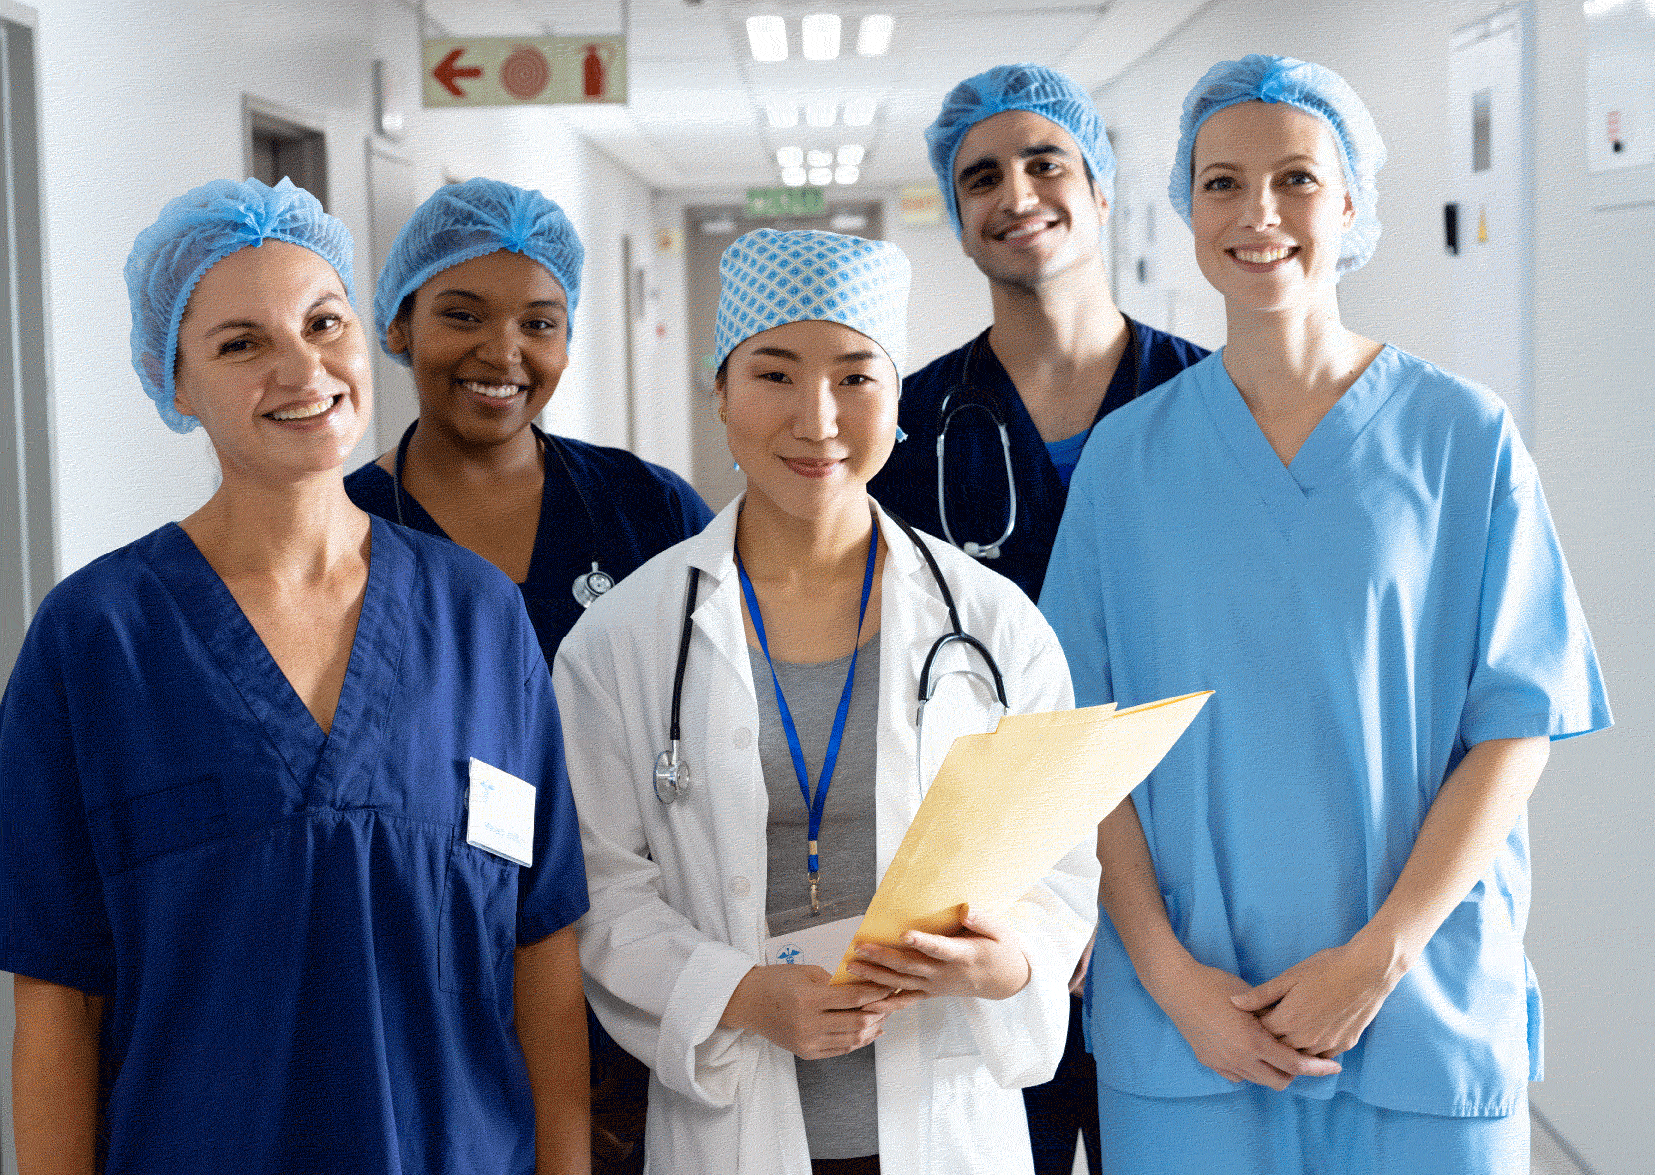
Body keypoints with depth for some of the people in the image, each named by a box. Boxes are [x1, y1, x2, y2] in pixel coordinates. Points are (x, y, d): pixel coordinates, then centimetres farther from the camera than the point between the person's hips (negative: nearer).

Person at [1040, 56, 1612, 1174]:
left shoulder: (1464, 436, -1)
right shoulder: (1128, 455, 3)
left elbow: (1517, 723, -4)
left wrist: (1380, 957, -12)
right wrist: (1166, 968, -9)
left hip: (1424, 1009, -1)